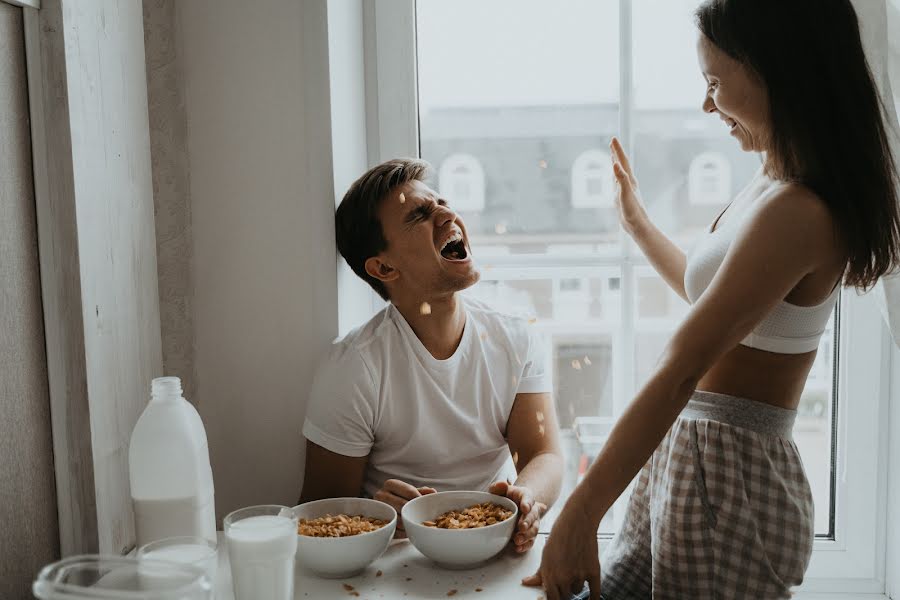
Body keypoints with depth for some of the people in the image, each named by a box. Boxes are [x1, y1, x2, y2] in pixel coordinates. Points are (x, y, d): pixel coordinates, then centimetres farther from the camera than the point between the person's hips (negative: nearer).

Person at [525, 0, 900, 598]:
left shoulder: (795, 212, -22)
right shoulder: (774, 184, 8)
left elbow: (680, 373, -27)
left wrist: (579, 519, -25)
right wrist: (638, 223, 32)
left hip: (732, 479, -9)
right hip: (684, 455, 9)